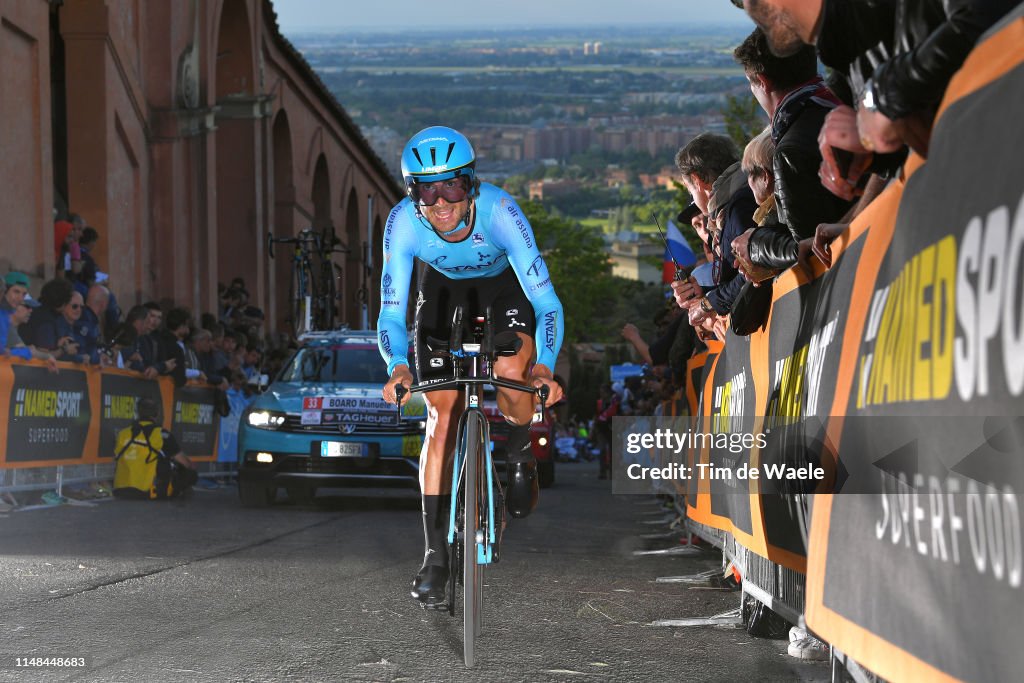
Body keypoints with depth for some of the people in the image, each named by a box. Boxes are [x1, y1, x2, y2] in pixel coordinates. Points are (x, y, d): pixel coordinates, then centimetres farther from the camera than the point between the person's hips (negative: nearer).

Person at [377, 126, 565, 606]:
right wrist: (397, 366, -49)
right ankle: (435, 556, -3)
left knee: (511, 373, -30)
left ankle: (520, 455, 5)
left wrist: (545, 366, -51)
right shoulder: (403, 223, -31)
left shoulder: (500, 211, -36)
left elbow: (547, 301, -35)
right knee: (442, 417, -10)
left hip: (504, 287, -1)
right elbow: (391, 314, -28)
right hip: (443, 291, 1)